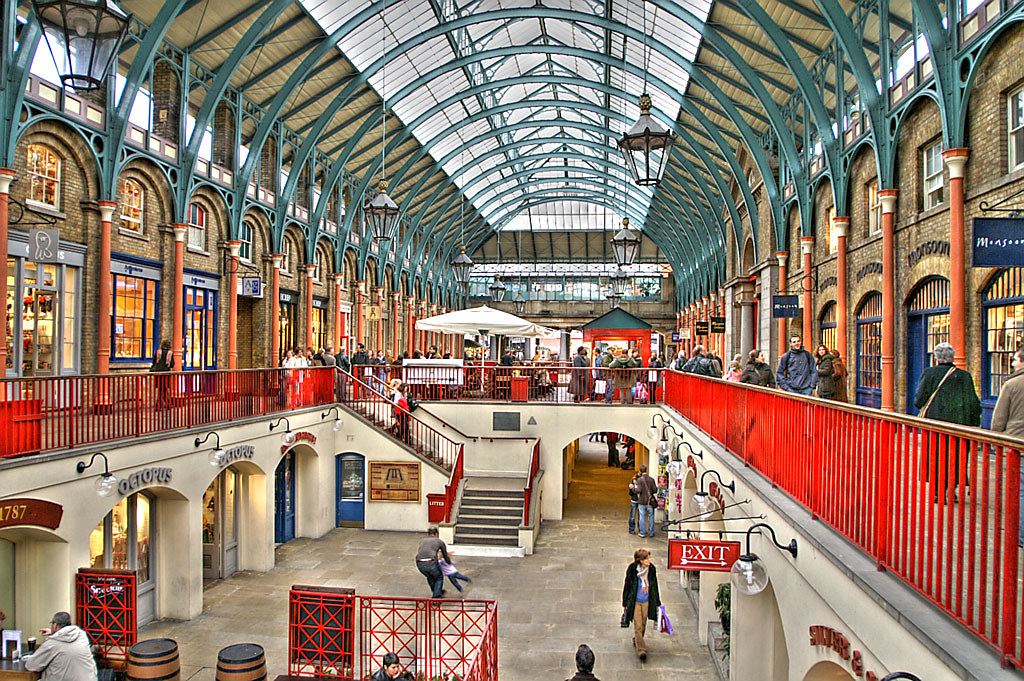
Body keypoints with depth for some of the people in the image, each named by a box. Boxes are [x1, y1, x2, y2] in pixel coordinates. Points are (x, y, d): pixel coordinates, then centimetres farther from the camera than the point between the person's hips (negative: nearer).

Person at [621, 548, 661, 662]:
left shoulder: (651, 569, -9)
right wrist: (625, 603, 0)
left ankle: (636, 640, 43)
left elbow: (654, 586, 5)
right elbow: (627, 585, -6)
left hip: (646, 601, 3)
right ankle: (641, 650, 2)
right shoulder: (632, 569, -17)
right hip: (635, 602, -3)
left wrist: (657, 603, 10)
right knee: (638, 625, -6)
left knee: (643, 624, 17)